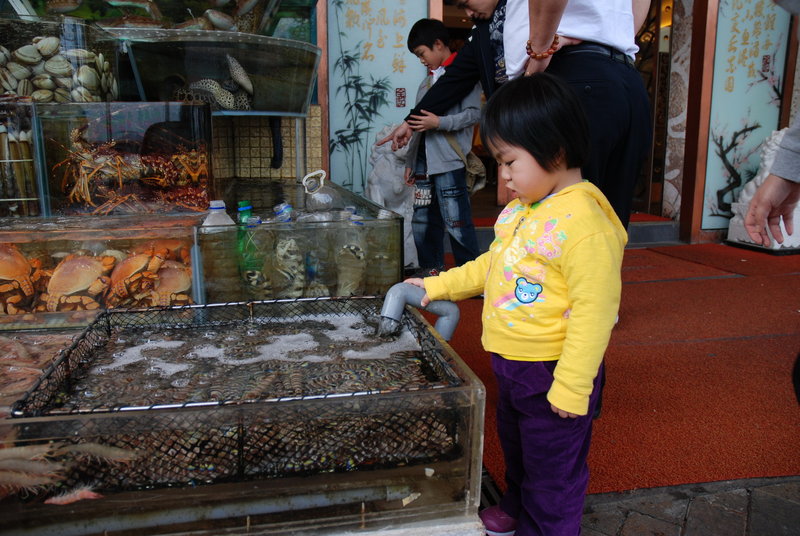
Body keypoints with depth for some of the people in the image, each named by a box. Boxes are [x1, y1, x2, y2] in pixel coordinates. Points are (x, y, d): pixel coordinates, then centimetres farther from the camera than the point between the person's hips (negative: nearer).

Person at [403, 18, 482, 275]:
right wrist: (411, 161, 22)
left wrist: (439, 122, -20)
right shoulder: (428, 78, 22)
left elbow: (474, 113, -11)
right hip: (424, 159, 8)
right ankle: (431, 271, 20)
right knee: (423, 220, 10)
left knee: (456, 222, -9)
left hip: (449, 160, -8)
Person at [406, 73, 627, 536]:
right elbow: (492, 266, 16)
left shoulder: (584, 222, -27)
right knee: (515, 445, 30)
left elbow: (594, 310, -27)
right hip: (512, 365, 10)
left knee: (552, 466, 12)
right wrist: (439, 286, 13)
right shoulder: (524, 208, 3)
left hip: (553, 374, -10)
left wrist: (571, 387, -25)